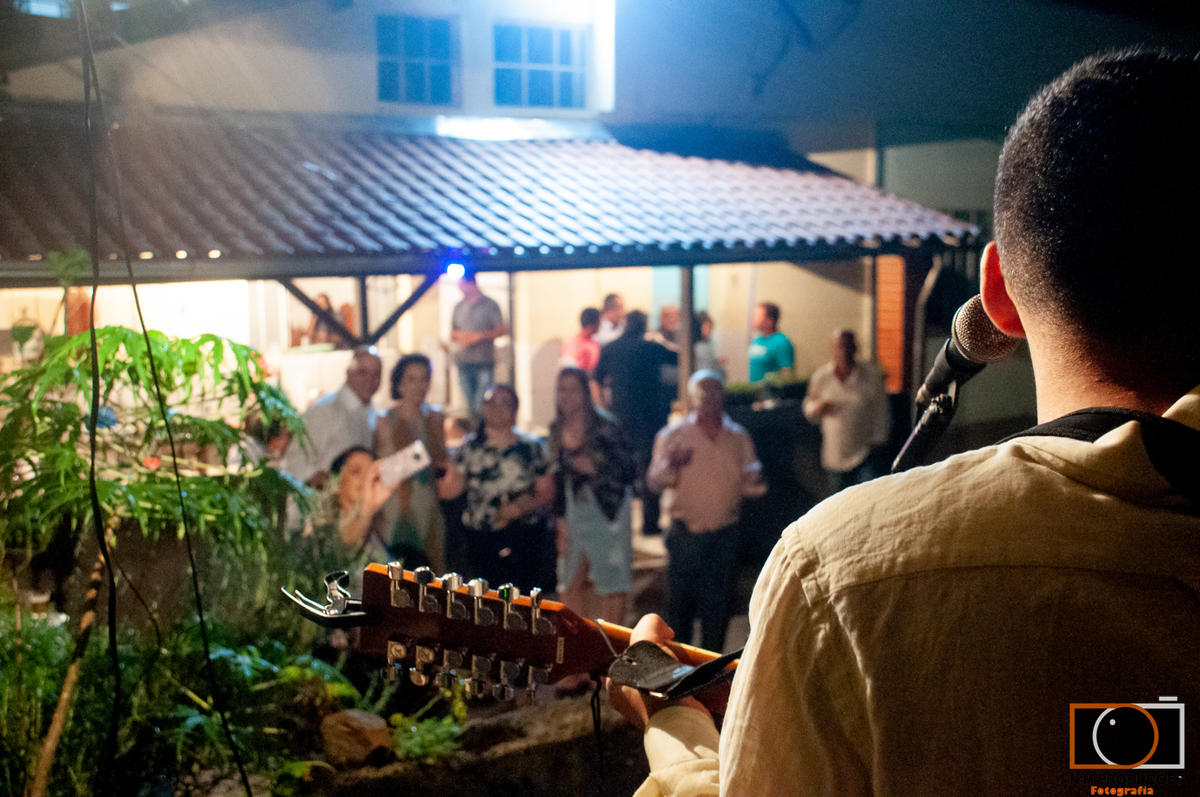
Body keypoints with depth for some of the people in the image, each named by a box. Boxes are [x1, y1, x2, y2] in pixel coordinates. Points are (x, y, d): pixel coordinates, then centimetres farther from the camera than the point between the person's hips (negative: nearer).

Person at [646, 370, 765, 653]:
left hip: (724, 535, 2)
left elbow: (748, 485, 12)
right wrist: (671, 465, -29)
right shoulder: (673, 435, 1)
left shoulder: (738, 437, 9)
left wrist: (755, 481, -12)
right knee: (680, 604, 0)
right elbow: (654, 482, -8)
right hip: (686, 535, -2)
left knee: (717, 607, 8)